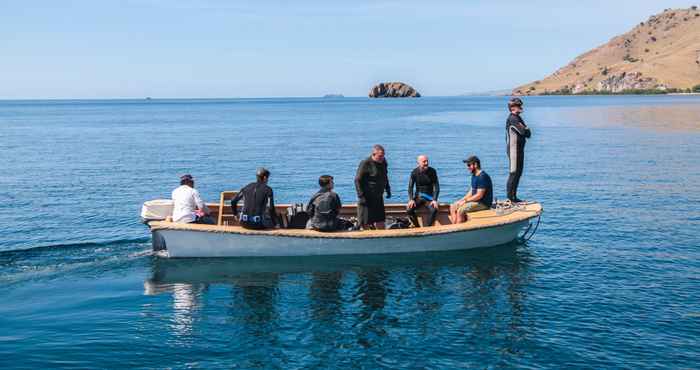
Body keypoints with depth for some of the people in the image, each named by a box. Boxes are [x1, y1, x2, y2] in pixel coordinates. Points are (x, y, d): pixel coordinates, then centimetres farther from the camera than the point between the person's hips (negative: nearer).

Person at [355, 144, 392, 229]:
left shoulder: (383, 162, 7)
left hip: (379, 198, 7)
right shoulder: (365, 164, -15)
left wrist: (388, 189, 19)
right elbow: (357, 180, -15)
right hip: (367, 198, -7)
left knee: (380, 223, 11)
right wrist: (361, 196, -19)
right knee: (366, 224, 0)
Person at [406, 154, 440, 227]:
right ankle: (417, 227, -10)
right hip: (418, 197, 1)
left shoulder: (432, 171, -5)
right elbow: (410, 187, -4)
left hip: (429, 198, -1)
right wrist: (411, 199, -20)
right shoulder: (414, 172, -3)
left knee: (434, 210, -32)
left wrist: (435, 200, -19)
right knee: (409, 209, -26)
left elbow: (436, 186, -6)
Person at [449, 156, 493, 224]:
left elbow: (479, 195, -23)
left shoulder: (482, 176, -20)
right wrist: (462, 200, 4)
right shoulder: (474, 175, 12)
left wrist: (465, 201, -16)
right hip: (475, 200, 10)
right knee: (453, 207, 2)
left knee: (460, 210, -25)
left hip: (483, 203, -10)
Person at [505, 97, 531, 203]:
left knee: (518, 172, 12)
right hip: (514, 149, -10)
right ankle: (510, 197, -6)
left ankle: (513, 197, 17)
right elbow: (525, 132, -20)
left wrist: (525, 129, -4)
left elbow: (528, 133, 16)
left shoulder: (518, 118, 18)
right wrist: (526, 129, 1)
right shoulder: (512, 118, -14)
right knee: (514, 172, -9)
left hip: (519, 149, 10)